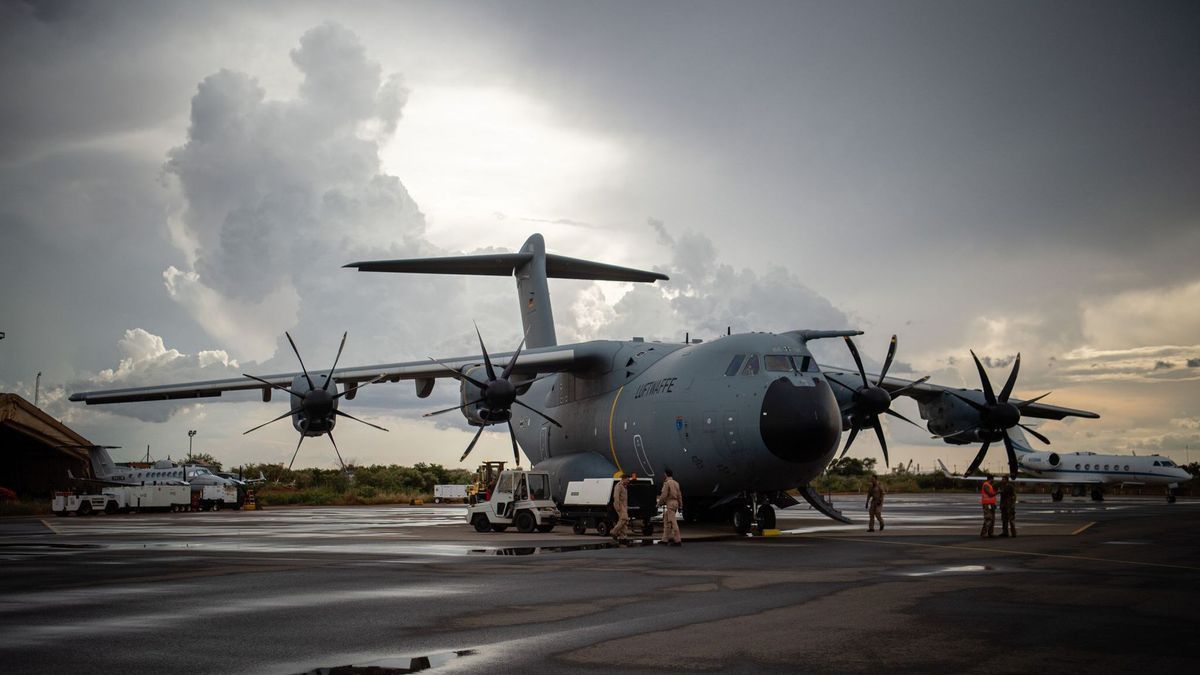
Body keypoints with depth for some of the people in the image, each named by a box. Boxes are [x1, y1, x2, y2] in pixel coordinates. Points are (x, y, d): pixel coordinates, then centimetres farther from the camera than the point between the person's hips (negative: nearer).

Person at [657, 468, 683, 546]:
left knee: (673, 522, -9)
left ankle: (677, 540, -11)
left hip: (669, 503, -9)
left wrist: (659, 503, -3)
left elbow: (664, 495, -15)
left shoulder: (667, 483, -12)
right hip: (675, 502, 9)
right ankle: (665, 539, 20)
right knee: (666, 521, 16)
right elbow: (679, 495, 15)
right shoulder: (676, 483, 13)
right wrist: (680, 505, 20)